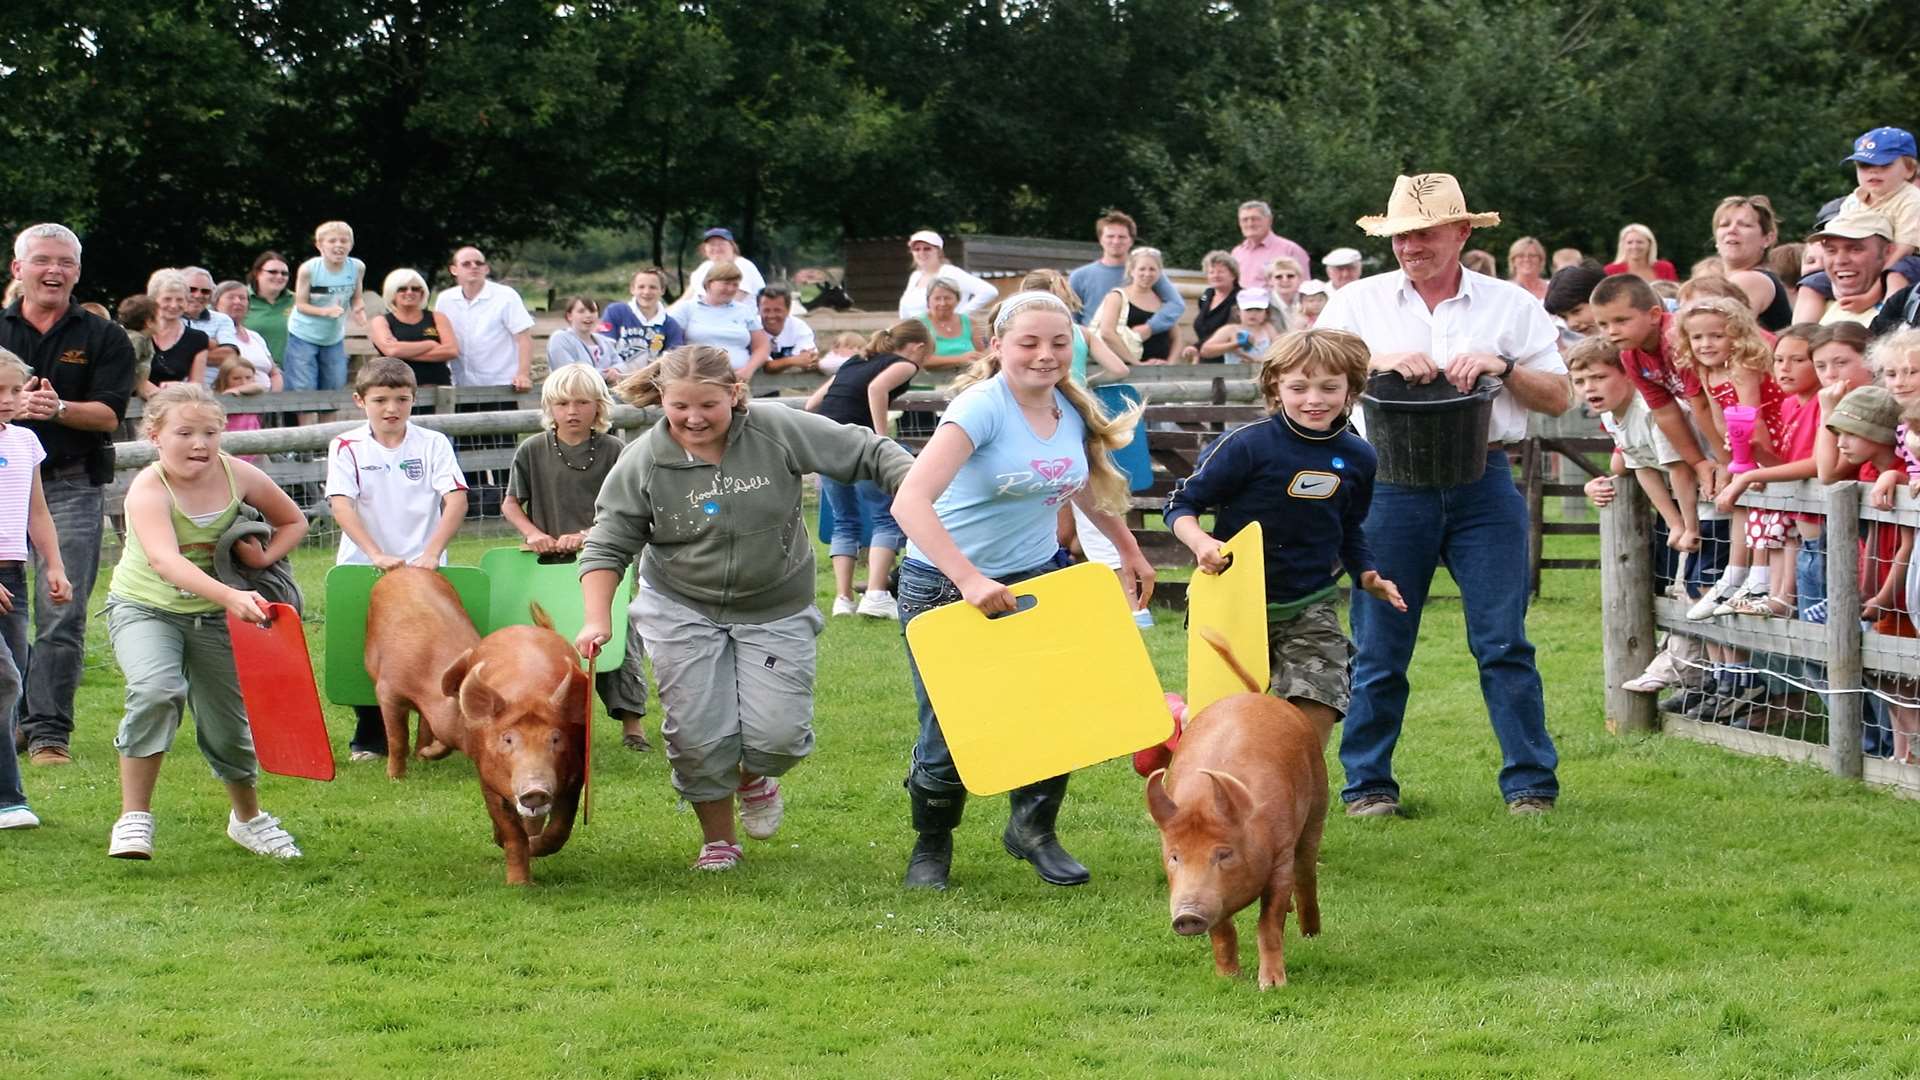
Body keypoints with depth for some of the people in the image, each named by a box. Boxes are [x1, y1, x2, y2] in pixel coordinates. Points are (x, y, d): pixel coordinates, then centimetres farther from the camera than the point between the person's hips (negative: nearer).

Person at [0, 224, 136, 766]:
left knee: (62, 615, -5)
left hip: (71, 486, -1)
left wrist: (59, 408, -21)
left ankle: (48, 731, -2)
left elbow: (109, 414, -2)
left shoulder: (102, 338, 7)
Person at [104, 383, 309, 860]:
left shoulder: (237, 475, -11)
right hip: (145, 607, -4)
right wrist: (230, 596, -56)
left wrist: (266, 556, -15)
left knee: (229, 722, 11)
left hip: (213, 615, 4)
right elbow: (164, 560, -44)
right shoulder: (148, 490, -26)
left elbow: (293, 521, 6)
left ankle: (248, 817, 40)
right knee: (157, 689, -32)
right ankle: (134, 817, -22)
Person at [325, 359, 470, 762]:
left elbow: (456, 500, -8)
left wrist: (431, 553, -21)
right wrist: (377, 555, -24)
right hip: (362, 567, 0)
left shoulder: (433, 444, 1)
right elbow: (341, 504, -12)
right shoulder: (347, 446, 0)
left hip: (423, 567, 0)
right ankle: (369, 737, 18)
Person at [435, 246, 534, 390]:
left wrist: (523, 375, -18)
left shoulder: (506, 296, -4)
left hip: (502, 386, -4)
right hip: (462, 387, 4)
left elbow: (524, 338, -7)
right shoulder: (445, 299, 8)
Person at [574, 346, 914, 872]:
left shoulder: (780, 432, -15)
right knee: (698, 734, -4)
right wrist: (597, 620, -17)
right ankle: (718, 838, 22)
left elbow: (869, 453, -9)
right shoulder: (642, 462, -12)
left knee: (778, 733, -7)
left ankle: (755, 777, 32)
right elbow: (606, 547, -5)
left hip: (776, 611, 0)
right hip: (682, 610, 0)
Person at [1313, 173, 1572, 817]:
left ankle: (1530, 782, 3)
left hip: (1484, 484, 0)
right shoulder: (1360, 303, 9)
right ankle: (1368, 782, 13)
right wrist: (1379, 362, -15)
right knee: (1379, 647, 3)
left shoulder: (1512, 306, 9)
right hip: (1392, 486, 0)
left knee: (1504, 641, -3)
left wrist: (1503, 366, -9)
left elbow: (1559, 397, 8)